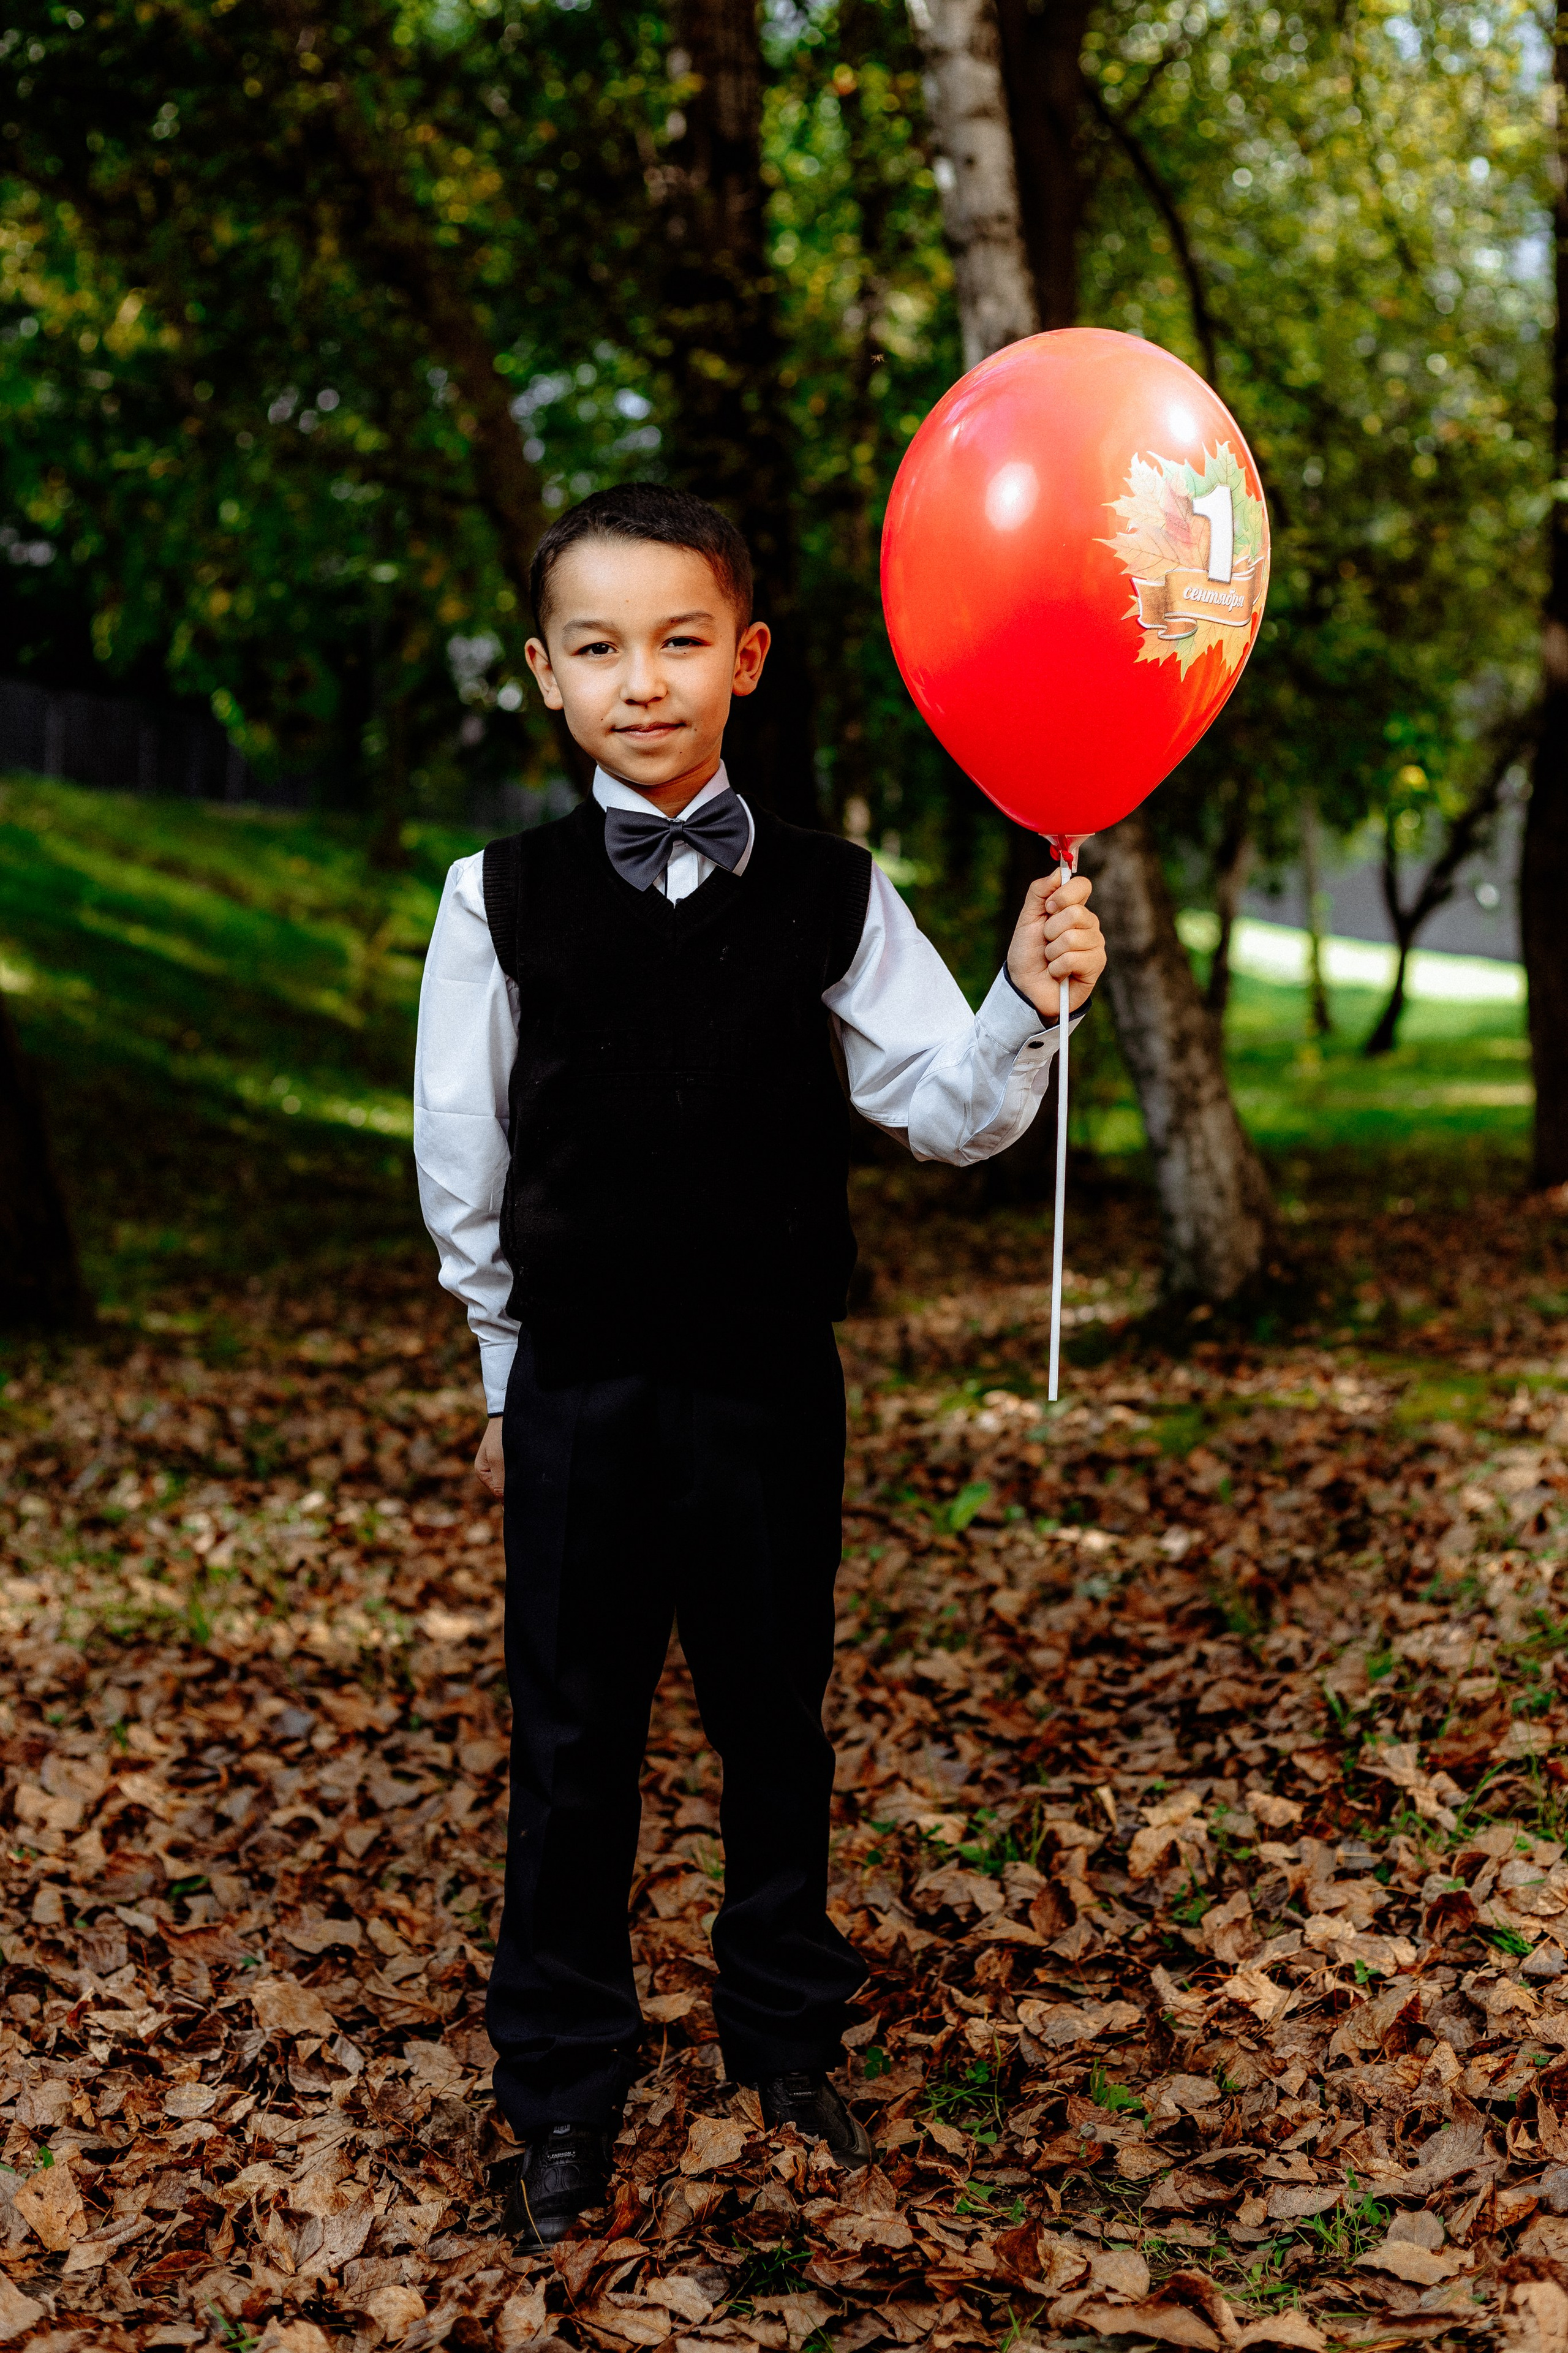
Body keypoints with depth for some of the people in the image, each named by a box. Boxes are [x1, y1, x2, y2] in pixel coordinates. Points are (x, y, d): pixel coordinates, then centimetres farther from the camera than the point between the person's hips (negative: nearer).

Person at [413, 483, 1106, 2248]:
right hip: (576, 1386, 0)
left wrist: (1027, 1007, -21)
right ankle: (563, 2088, 24)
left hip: (770, 1382, 1)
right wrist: (509, 1364, 9)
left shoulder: (832, 896, -2)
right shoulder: (501, 898, -4)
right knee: (573, 1737, 8)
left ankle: (784, 2035, 34)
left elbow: (947, 1113, -1)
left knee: (773, 1719, 14)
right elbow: (463, 1159, 4)